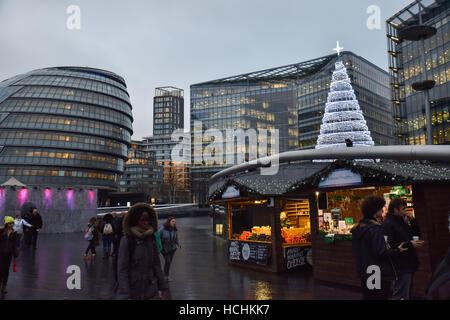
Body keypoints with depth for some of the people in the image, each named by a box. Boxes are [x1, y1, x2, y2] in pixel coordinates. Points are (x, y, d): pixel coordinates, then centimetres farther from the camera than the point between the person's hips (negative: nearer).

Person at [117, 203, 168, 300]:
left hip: (150, 289, 4)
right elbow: (122, 269, -13)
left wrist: (163, 285, 6)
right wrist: (124, 295, -15)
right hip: (133, 290, -4)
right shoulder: (127, 240, -13)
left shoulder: (151, 238, 2)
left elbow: (156, 264, 7)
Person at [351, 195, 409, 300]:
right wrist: (397, 250, -9)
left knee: (367, 296, 17)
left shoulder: (357, 228, 7)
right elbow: (380, 252, -23)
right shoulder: (375, 228, -20)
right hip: (379, 275, -8)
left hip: (364, 273, 8)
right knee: (381, 297, 3)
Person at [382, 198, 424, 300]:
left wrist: (412, 221, 4)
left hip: (409, 264, 10)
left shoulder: (403, 221, 14)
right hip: (401, 266, -10)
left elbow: (417, 234, 18)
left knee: (407, 292, 18)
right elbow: (389, 245, -22)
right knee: (401, 295, -8)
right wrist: (410, 244, -21)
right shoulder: (388, 223, -15)